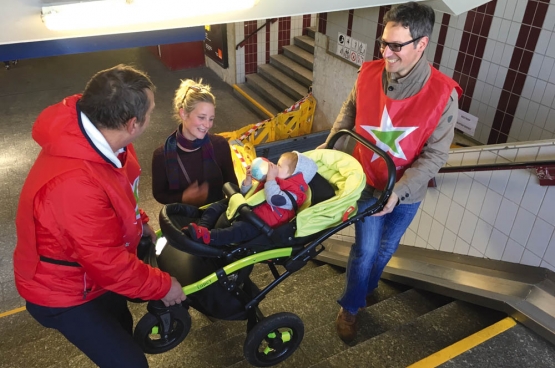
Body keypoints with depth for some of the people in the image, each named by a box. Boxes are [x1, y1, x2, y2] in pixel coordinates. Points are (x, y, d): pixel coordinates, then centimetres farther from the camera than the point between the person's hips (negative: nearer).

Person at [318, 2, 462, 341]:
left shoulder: (443, 94, -24)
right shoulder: (369, 74, -15)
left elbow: (435, 155, -18)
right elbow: (350, 110, 6)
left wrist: (399, 192, -27)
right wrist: (330, 143, -1)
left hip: (407, 191, 0)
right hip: (368, 182, 1)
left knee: (386, 248, 20)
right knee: (365, 250, 4)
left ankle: (367, 288, 51)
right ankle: (350, 308, 30)